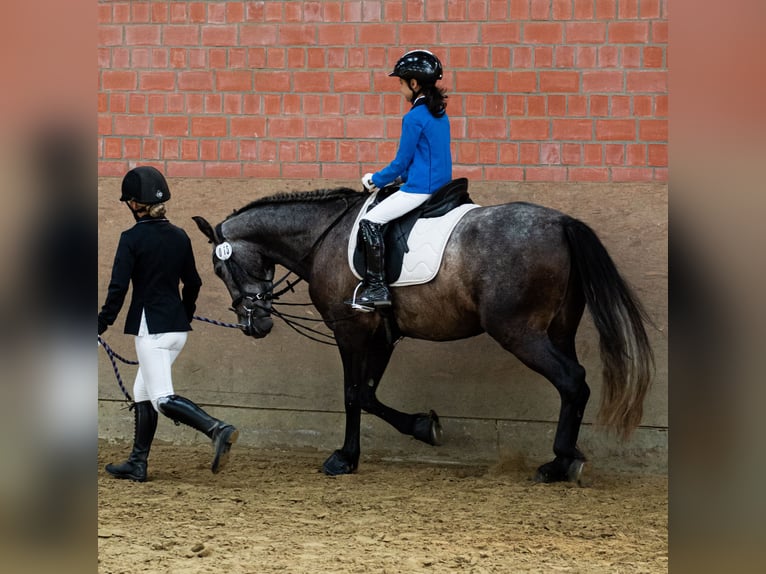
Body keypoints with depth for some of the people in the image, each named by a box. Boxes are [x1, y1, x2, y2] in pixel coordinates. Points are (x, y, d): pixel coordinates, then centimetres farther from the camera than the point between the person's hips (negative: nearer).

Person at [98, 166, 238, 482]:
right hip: (178, 327, 8)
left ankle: (217, 429, -27)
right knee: (143, 391, 18)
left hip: (151, 328, -7)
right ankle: (137, 463, 20)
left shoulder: (132, 239, -12)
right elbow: (193, 282, 15)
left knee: (162, 399, -7)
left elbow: (118, 287, -15)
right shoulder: (179, 237, 6)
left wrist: (102, 324, -6)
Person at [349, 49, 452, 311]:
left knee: (370, 222, -12)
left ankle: (377, 287, -16)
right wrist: (401, 176, 20)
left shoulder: (414, 118, -16)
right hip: (441, 185, 10)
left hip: (419, 189, -10)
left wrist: (375, 180, 3)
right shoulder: (440, 114, 11)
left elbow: (401, 162, -12)